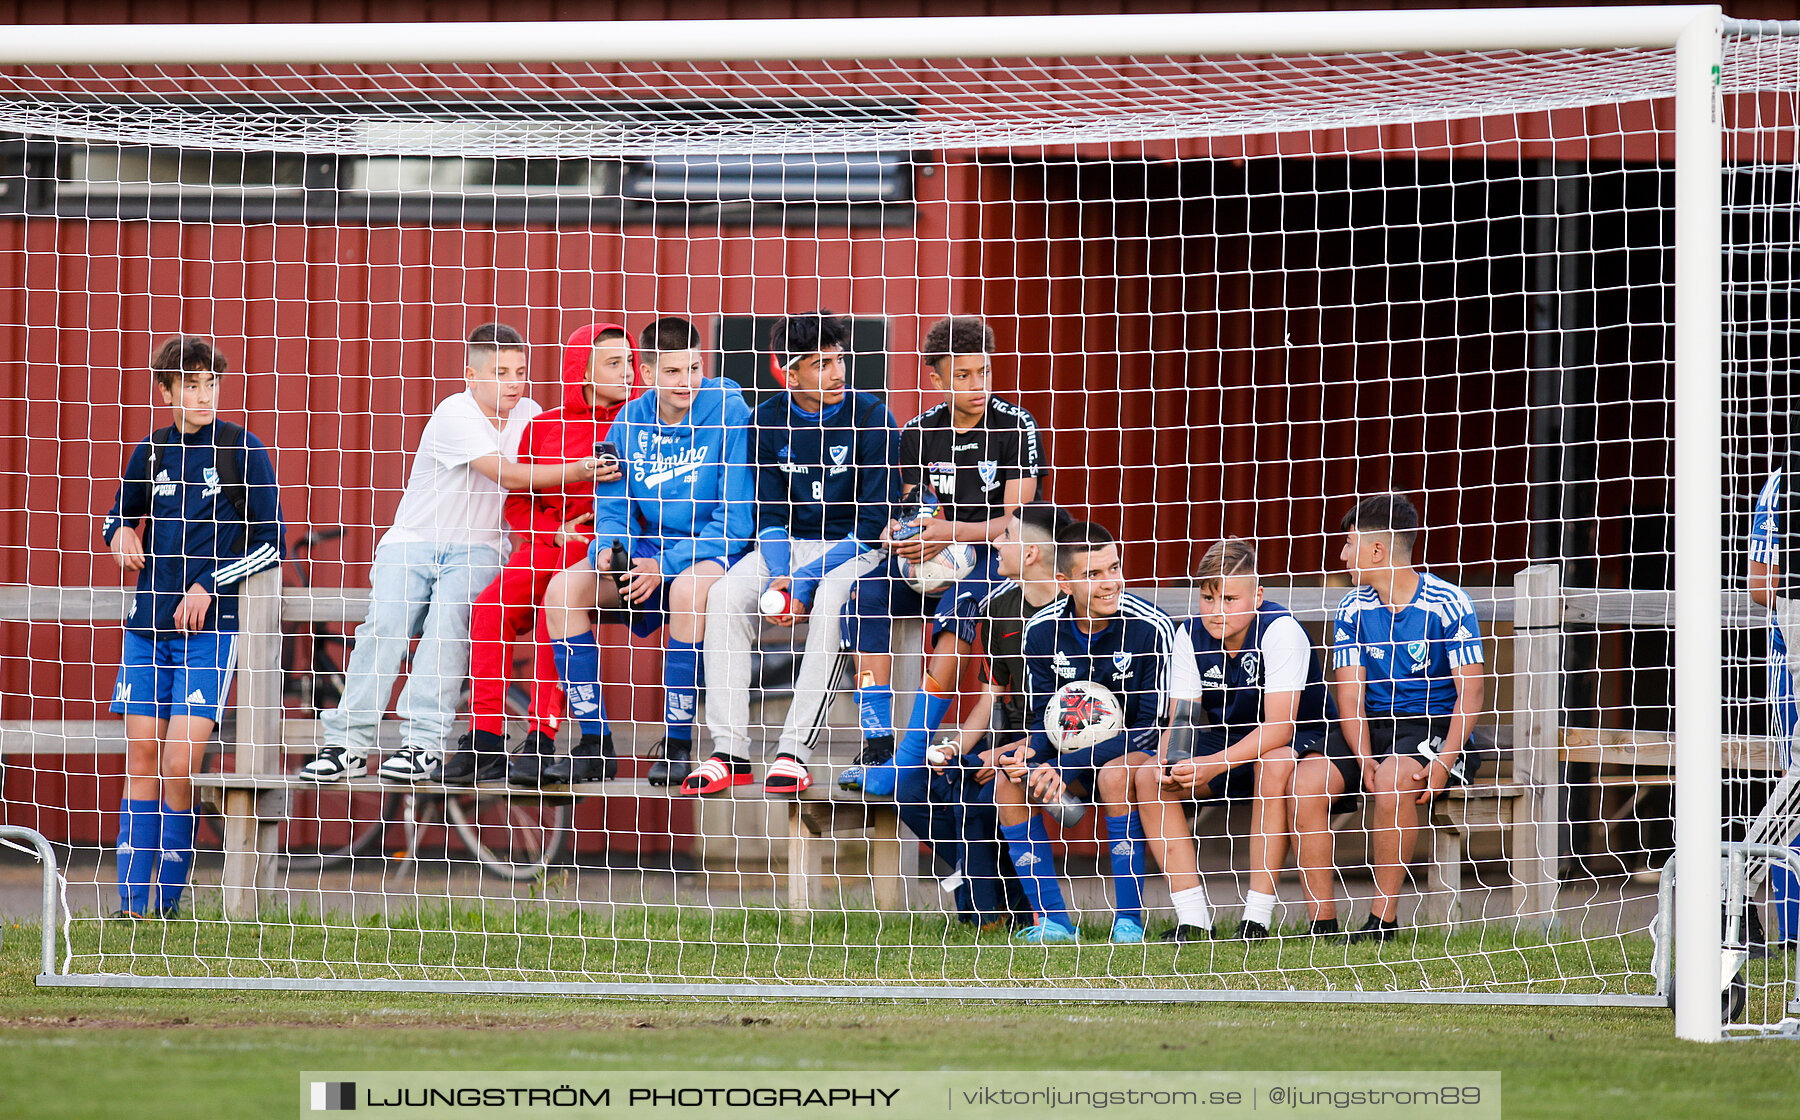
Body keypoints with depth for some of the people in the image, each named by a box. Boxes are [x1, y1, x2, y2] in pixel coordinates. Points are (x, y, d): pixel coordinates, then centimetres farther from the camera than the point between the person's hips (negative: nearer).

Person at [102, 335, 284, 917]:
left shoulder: (242, 451, -3)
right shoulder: (150, 452, 9)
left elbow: (271, 543, -3)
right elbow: (117, 517, 24)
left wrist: (209, 587, -10)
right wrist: (119, 534, 1)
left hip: (209, 627, -4)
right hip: (147, 625, 4)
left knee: (178, 767, -11)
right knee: (142, 761, 2)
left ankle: (169, 903, 0)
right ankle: (132, 902, 4)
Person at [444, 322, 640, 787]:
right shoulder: (543, 426, 13)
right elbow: (518, 501, 17)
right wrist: (556, 531, -2)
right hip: (547, 541, 4)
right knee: (491, 608, -23)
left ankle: (542, 739, -32)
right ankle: (485, 742, -21)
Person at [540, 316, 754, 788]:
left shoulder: (729, 415, -12)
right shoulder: (631, 421, 3)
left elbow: (735, 518, -15)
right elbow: (612, 506, 8)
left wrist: (666, 566, -24)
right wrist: (607, 549, -16)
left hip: (714, 550, -5)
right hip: (648, 547, 5)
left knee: (688, 587, -40)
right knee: (563, 589, -18)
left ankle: (678, 743, -27)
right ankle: (592, 741, -11)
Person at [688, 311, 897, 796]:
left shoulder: (872, 418, -9)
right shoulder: (769, 420, 2)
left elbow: (873, 521, -12)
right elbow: (769, 513, 3)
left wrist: (806, 581, -20)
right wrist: (778, 577, -18)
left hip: (850, 550, -4)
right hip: (785, 545, 4)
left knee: (829, 604, -36)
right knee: (724, 598, -24)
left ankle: (794, 752, -35)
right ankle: (730, 752, -25)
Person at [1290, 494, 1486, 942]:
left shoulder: (1447, 604, -8)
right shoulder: (1352, 610, 5)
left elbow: (1471, 691, -10)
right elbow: (1350, 695, 0)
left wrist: (1445, 762, -23)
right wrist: (1364, 761, -18)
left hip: (1435, 728, -5)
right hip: (1369, 729, 5)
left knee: (1395, 776, -37)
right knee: (1308, 776, -23)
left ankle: (1384, 916, -25)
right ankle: (1321, 921, -21)